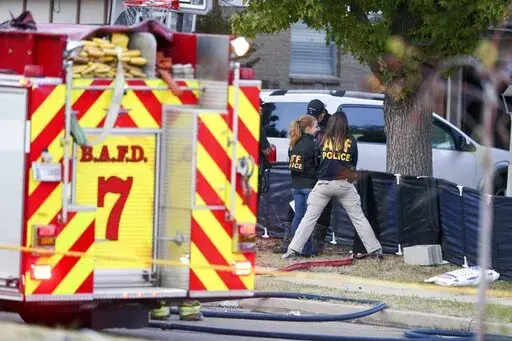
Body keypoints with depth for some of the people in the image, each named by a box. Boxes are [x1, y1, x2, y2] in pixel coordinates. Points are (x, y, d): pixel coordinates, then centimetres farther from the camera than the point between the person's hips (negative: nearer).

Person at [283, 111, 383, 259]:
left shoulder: (322, 139, -2)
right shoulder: (351, 141, -1)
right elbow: (354, 163, 9)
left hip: (324, 184, 0)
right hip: (345, 184, 0)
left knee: (309, 218, 5)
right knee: (359, 218, 7)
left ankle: (293, 249, 1)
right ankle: (374, 250, 7)